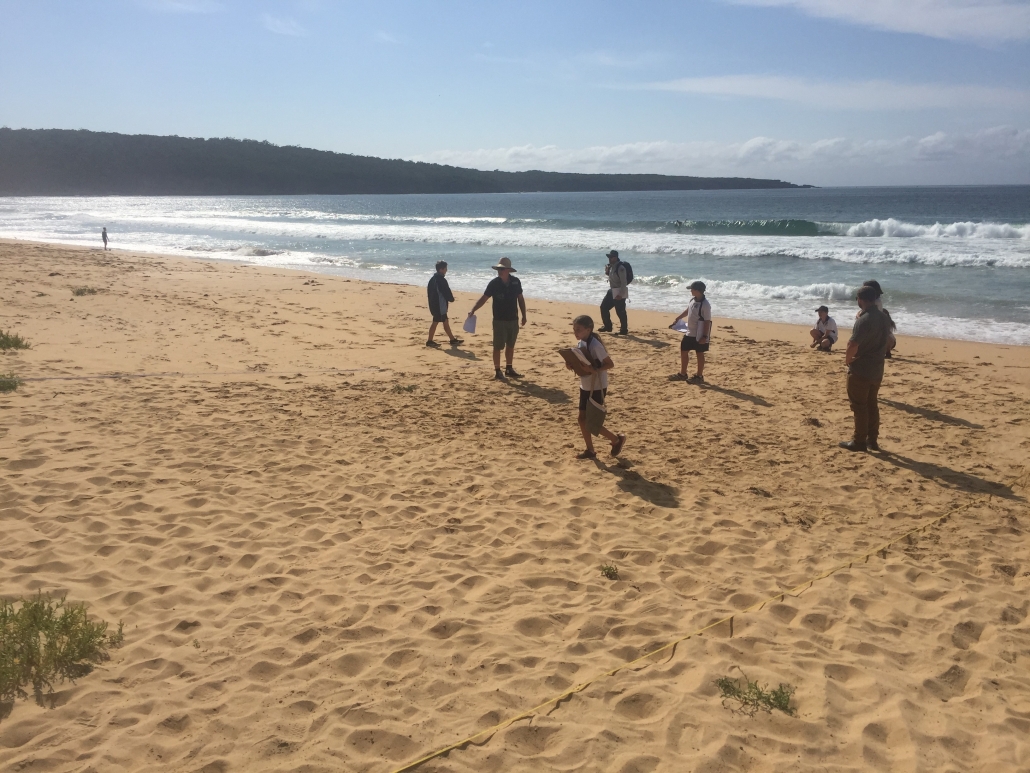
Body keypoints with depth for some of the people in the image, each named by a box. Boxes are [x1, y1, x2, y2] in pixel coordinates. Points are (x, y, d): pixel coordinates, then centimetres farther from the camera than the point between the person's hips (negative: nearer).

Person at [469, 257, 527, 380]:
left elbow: (520, 299, 8)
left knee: (510, 345, 13)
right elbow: (484, 298, -10)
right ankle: (497, 371, 7)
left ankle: (509, 369, 25)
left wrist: (524, 315, 8)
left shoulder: (515, 282, -1)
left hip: (513, 319, 4)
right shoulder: (494, 283, -9)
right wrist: (473, 310, -23)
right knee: (498, 346, -1)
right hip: (499, 320, -3)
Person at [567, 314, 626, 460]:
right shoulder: (580, 344, 3)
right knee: (582, 419, 9)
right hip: (585, 387, 8)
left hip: (597, 388, -8)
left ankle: (617, 439, 17)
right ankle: (590, 450, 21)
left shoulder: (595, 345, -22)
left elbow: (610, 364, -19)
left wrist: (594, 370, -31)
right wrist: (572, 366, -5)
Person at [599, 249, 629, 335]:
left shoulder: (620, 268, -19)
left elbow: (624, 282, -22)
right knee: (603, 307, 11)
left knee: (620, 312, -4)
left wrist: (620, 294, -25)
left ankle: (624, 330, 6)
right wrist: (607, 272, 3)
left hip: (619, 292, -10)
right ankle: (607, 326, 23)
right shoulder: (611, 266, 8)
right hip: (612, 291, 10)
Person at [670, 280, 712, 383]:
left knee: (700, 354, 3)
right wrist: (677, 319, 27)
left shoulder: (705, 304, -20)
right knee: (683, 351, 13)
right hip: (690, 333, 9)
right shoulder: (693, 300, 4)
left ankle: (699, 376, 14)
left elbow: (707, 321, -19)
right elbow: (687, 310, 22)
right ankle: (682, 374, 25)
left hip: (699, 335, -9)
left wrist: (705, 336, -20)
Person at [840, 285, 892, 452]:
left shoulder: (863, 320, -21)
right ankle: (872, 440, 21)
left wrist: (848, 359, -10)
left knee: (859, 406, 1)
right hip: (877, 369, 8)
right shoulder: (883, 317, 6)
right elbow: (886, 340, 17)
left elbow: (853, 345, -26)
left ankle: (859, 441, 6)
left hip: (860, 370, -8)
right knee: (872, 404, 16)